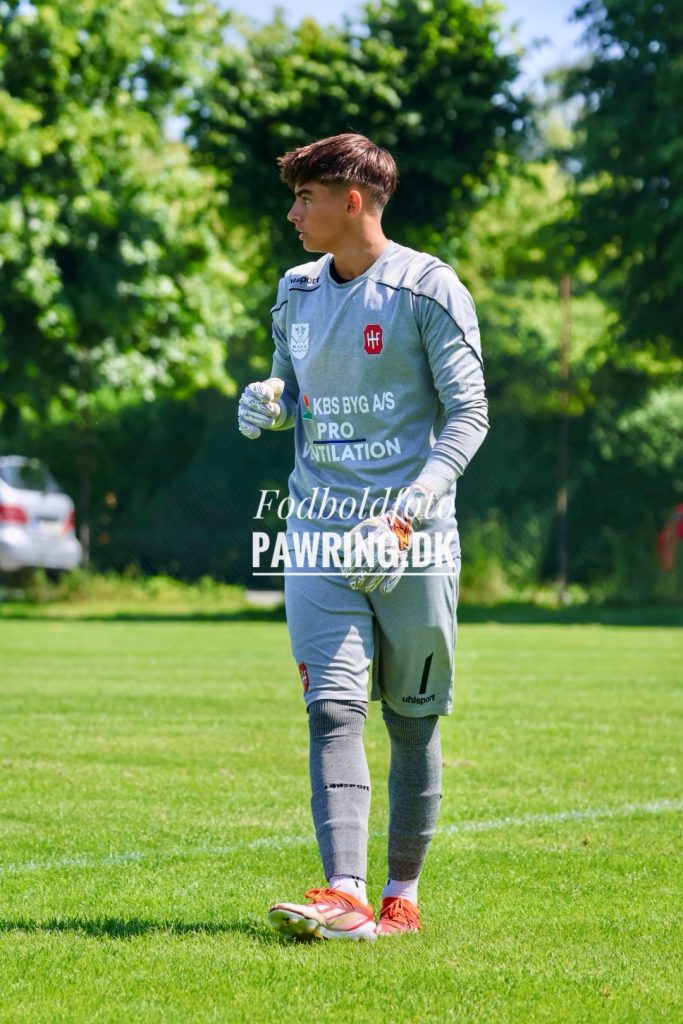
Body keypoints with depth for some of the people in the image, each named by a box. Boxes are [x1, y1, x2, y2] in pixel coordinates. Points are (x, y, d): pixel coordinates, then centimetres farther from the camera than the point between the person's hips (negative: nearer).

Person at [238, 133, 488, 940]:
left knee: (412, 717, 6)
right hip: (319, 535, 4)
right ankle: (344, 897, -19)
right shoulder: (297, 293, 11)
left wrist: (405, 517, -18)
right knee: (332, 708, -10)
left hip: (413, 541, -4)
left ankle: (403, 894, 16)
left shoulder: (428, 289, -6)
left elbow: (467, 414, -8)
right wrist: (269, 401, -1)